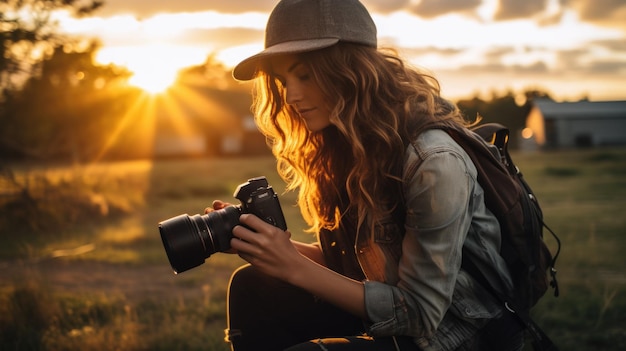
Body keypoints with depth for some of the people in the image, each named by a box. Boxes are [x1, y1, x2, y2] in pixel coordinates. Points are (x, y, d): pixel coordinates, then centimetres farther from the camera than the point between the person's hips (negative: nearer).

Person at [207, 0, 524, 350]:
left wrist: (294, 267, -26)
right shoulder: (346, 144, -2)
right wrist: (273, 245, -11)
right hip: (391, 308, 7)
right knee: (252, 288, -3)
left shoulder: (434, 162, -27)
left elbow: (418, 313, -23)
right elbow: (346, 259, 7)